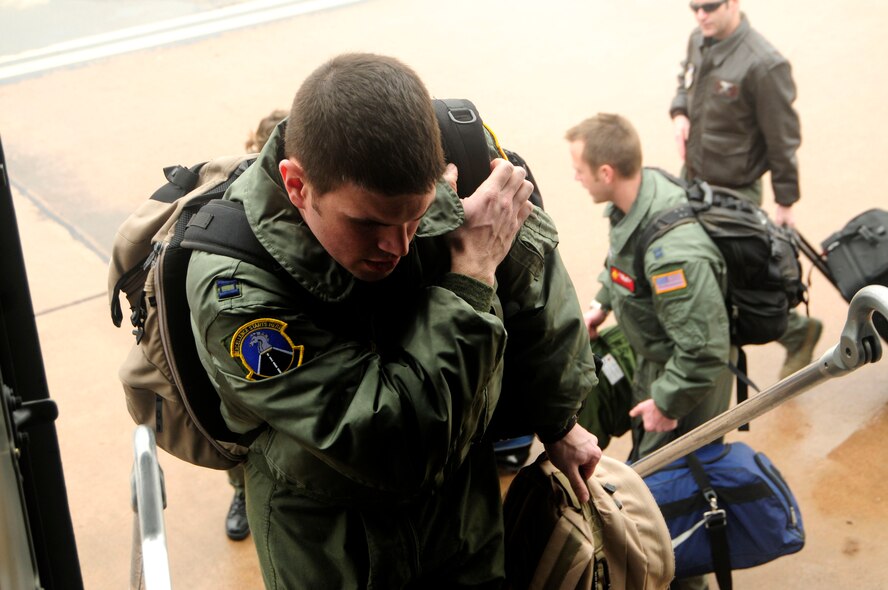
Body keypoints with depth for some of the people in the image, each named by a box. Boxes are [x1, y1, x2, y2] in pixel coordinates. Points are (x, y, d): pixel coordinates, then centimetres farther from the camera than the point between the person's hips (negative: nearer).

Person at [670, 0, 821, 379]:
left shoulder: (763, 64, -24)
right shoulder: (699, 41, -1)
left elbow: (783, 138, -16)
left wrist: (785, 202, -9)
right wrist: (679, 113, -1)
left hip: (733, 193, -7)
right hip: (691, 178, 8)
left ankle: (798, 332, 28)